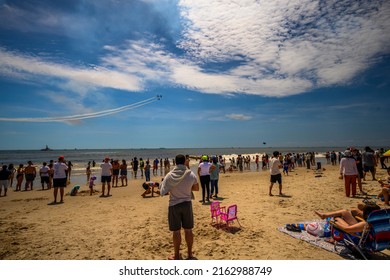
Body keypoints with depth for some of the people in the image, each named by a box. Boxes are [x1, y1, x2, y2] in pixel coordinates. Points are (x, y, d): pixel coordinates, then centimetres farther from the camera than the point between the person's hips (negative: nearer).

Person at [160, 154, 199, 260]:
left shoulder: (170, 175, -14)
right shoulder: (191, 175, -9)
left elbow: (162, 191, -7)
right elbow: (196, 188, 5)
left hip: (174, 205, -1)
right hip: (187, 204, 2)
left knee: (176, 231, 11)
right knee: (188, 230, 15)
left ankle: (177, 255, 25)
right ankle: (189, 254, 28)